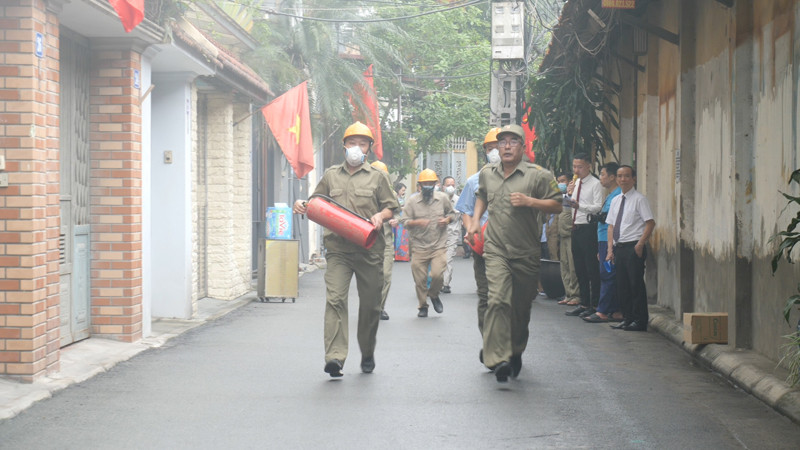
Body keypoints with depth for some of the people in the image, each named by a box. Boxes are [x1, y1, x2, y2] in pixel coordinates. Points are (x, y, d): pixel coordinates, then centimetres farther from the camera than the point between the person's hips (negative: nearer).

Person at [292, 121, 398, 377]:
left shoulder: (377, 177, 11)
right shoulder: (331, 175, 15)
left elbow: (391, 207, 11)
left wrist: (381, 216, -10)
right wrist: (303, 207, 0)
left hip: (369, 250, 0)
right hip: (338, 248, 0)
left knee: (370, 305, 6)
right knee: (335, 299, -16)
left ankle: (368, 354, 27)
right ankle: (335, 357, -23)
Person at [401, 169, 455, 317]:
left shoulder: (443, 198, 5)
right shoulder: (412, 201, 1)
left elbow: (452, 213, 19)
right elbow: (404, 221, -2)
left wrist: (447, 220, -4)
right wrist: (417, 222, -20)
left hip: (439, 245, 0)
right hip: (419, 247, 0)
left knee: (437, 274, -16)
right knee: (420, 279, 3)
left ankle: (434, 295, 16)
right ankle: (423, 306, 22)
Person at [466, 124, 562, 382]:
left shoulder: (537, 175, -3)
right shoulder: (487, 174, 11)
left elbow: (557, 205, -3)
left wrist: (529, 201, -16)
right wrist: (475, 221, 18)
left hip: (526, 253, -1)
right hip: (495, 248, 1)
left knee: (521, 307, 10)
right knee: (498, 300, -19)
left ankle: (516, 352, 34)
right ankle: (498, 359, -28)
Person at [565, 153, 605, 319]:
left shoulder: (595, 184, -7)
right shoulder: (575, 183, 17)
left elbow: (598, 207, -17)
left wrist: (579, 205, -28)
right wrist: (569, 193, 4)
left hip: (588, 229, -8)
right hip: (576, 228, 8)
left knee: (592, 269, -5)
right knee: (580, 269, 12)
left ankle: (594, 305, 0)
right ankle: (584, 304, 18)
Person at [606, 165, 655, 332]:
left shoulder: (639, 199, -5)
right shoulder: (616, 200, 15)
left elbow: (650, 223, -10)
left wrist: (640, 245, -16)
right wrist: (611, 248, 7)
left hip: (633, 247, -7)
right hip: (619, 247, 7)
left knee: (636, 284, -5)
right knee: (622, 285, 9)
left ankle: (640, 321, 0)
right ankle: (628, 318, 17)